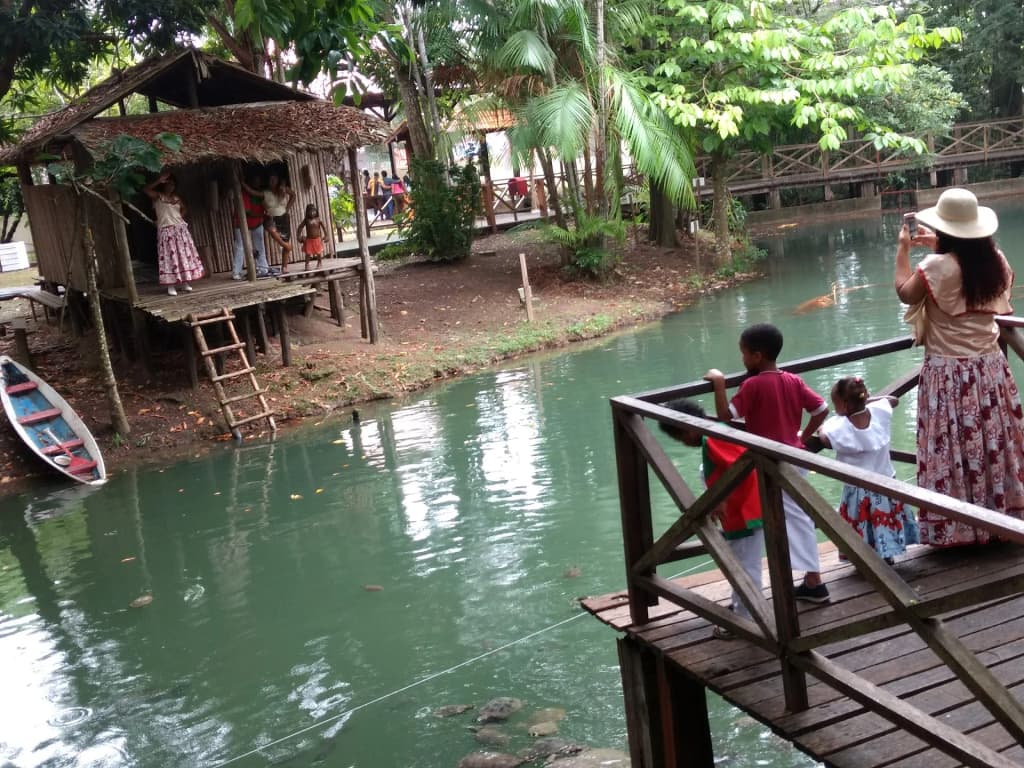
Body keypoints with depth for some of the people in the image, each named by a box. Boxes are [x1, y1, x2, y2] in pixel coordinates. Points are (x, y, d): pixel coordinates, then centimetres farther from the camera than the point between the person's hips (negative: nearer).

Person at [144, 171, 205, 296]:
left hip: (181, 230, 5)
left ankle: (185, 282, 13)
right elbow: (147, 189, -18)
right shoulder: (158, 196, 0)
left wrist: (179, 218, 9)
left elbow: (185, 210, 28)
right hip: (166, 231, -5)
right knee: (169, 257, -7)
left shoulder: (177, 198, 14)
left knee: (184, 255, 5)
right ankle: (171, 286, -7)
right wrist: (159, 180, -21)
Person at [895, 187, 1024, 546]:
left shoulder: (937, 267, -17)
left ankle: (954, 526, 8)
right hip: (990, 367, 6)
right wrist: (939, 246, 24)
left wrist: (903, 249, 11)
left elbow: (904, 293, 0)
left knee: (953, 452, 2)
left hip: (949, 373, -6)